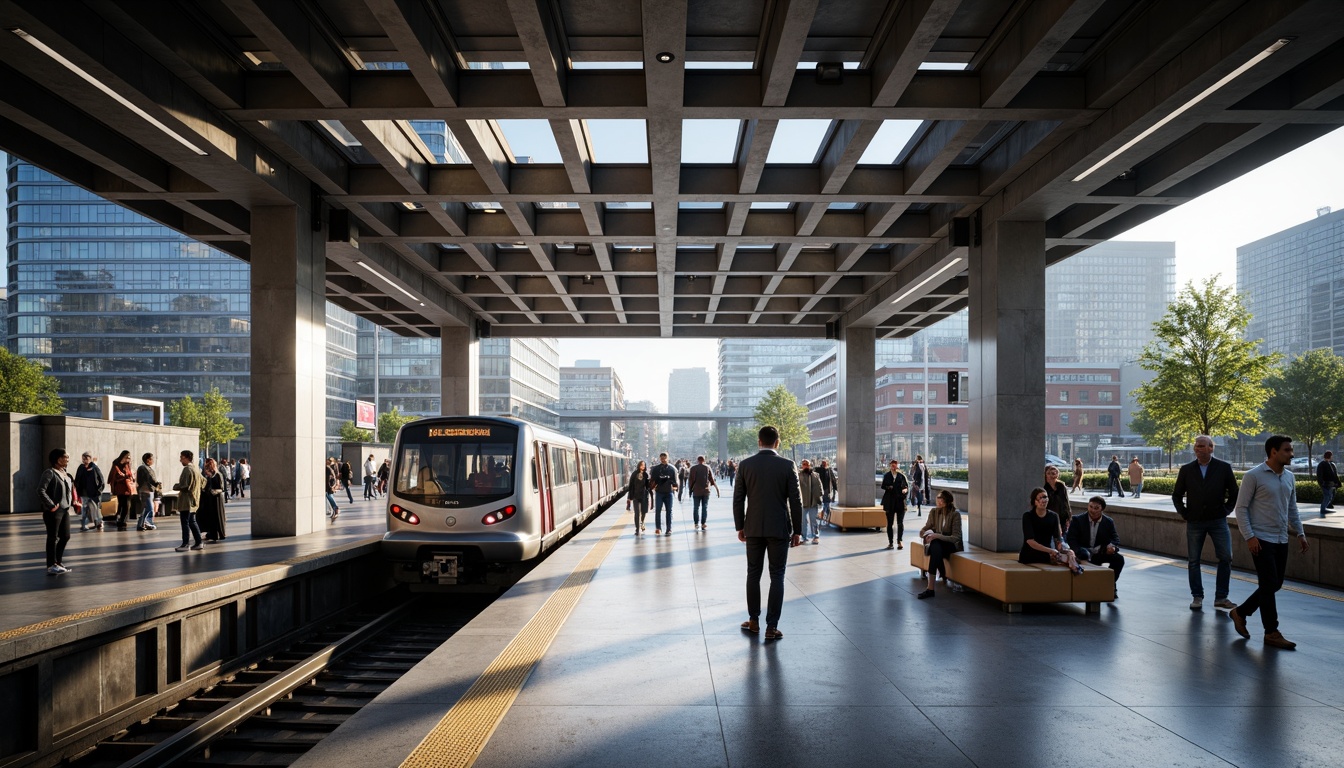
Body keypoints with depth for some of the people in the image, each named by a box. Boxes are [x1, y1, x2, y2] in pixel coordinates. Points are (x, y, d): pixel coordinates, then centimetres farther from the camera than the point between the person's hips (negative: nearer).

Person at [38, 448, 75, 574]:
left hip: (65, 510, 8)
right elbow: (41, 490, -20)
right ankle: (52, 565, 8)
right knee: (53, 538, 0)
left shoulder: (66, 474, 13)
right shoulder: (50, 473, -12)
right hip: (54, 511, -8)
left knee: (65, 536, 12)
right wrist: (52, 505, -22)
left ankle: (57, 562, 25)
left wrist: (72, 502, 11)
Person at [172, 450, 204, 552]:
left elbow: (183, 485, -21)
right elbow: (202, 482, 21)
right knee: (192, 522, 14)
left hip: (186, 501, -9)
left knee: (185, 522, -3)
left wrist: (175, 486, -3)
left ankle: (185, 545, 1)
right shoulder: (196, 469, 12)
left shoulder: (187, 469, -16)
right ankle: (198, 543, 14)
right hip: (193, 500, 9)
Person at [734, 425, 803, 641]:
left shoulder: (745, 465, -1)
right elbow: (795, 501, -5)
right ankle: (772, 626, 4)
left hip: (754, 528, 2)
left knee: (753, 574, 13)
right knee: (777, 577, 4)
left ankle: (754, 621, 21)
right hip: (780, 529, -2)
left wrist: (740, 527, 11)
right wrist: (797, 531, 3)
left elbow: (738, 499, 1)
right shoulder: (787, 465, -6)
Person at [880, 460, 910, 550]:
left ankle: (899, 542, 4)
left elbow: (907, 486, 6)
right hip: (890, 502, 1)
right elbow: (883, 486, 5)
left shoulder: (902, 476, 3)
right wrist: (888, 487, -16)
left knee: (900, 523, -2)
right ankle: (890, 542, 13)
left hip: (900, 502, -1)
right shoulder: (886, 476, 4)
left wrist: (905, 490, -15)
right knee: (889, 523, 5)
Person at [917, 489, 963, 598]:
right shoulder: (933, 512, 3)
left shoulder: (955, 514, -11)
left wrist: (938, 536, -30)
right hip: (937, 543, 4)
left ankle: (930, 588, -38)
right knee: (935, 548, -36)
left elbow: (956, 537, -17)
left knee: (936, 545, -38)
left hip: (951, 544, -4)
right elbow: (924, 529, 10)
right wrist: (926, 534, -15)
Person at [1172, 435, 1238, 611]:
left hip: (1218, 520, -1)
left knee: (1226, 558, -3)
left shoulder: (1224, 468, 0)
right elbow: (1176, 495, 11)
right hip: (1194, 522, 1)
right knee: (1193, 560, 4)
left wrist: (1226, 510, 1)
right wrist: (1183, 513, 3)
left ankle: (1221, 598, 8)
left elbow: (1234, 493, 7)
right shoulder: (1186, 470, 3)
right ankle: (1197, 597, 14)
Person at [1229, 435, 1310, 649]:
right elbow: (1241, 508, -10)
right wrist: (1249, 537, -16)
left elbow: (1292, 509, 19)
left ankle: (1240, 612, 25)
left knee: (1275, 584, 9)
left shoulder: (1289, 477, 10)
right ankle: (1272, 633, 5)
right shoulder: (1253, 476, -10)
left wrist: (1300, 533, 12)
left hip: (1281, 541, 7)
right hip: (1261, 540, -7)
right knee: (1269, 585, -5)